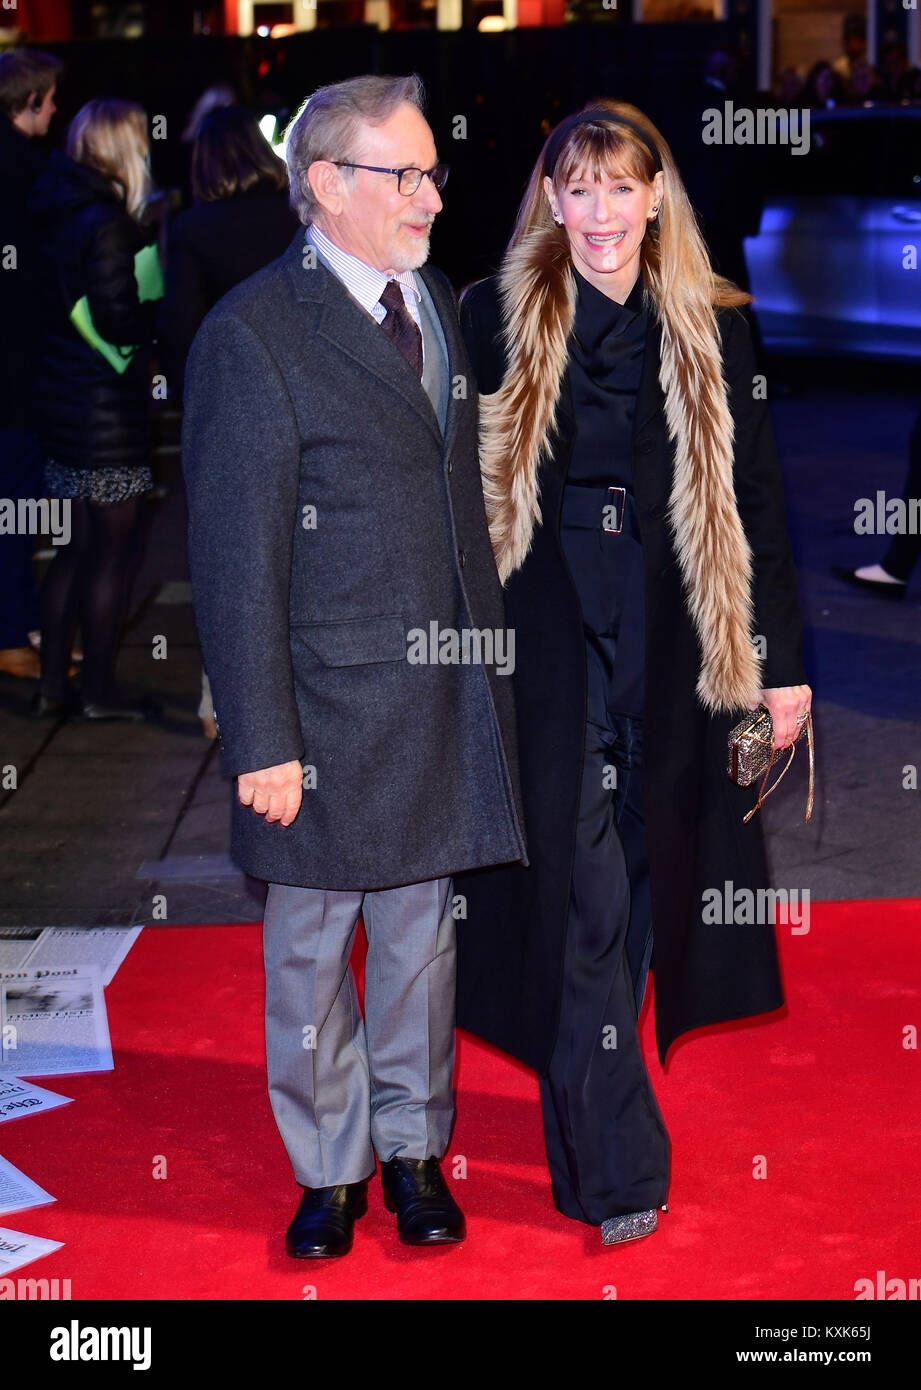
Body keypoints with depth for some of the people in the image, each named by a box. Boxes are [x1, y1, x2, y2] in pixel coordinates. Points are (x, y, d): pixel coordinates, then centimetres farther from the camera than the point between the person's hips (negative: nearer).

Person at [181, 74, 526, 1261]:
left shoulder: (443, 308, 10)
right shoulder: (251, 334, -11)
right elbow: (235, 559, -12)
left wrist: (492, 665, 7)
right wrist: (260, 739, -14)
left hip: (448, 695, 5)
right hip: (327, 702, -5)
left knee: (421, 931, 16)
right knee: (310, 948, 9)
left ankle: (411, 1148, 33)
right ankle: (328, 1166, 28)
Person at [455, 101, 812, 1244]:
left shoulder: (713, 327, 3)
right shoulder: (497, 320, 0)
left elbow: (756, 499, 4)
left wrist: (782, 661, 2)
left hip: (674, 637, 2)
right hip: (550, 634, -2)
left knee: (650, 867, 11)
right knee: (579, 886, -3)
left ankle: (589, 1102, 32)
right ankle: (615, 1166, 2)